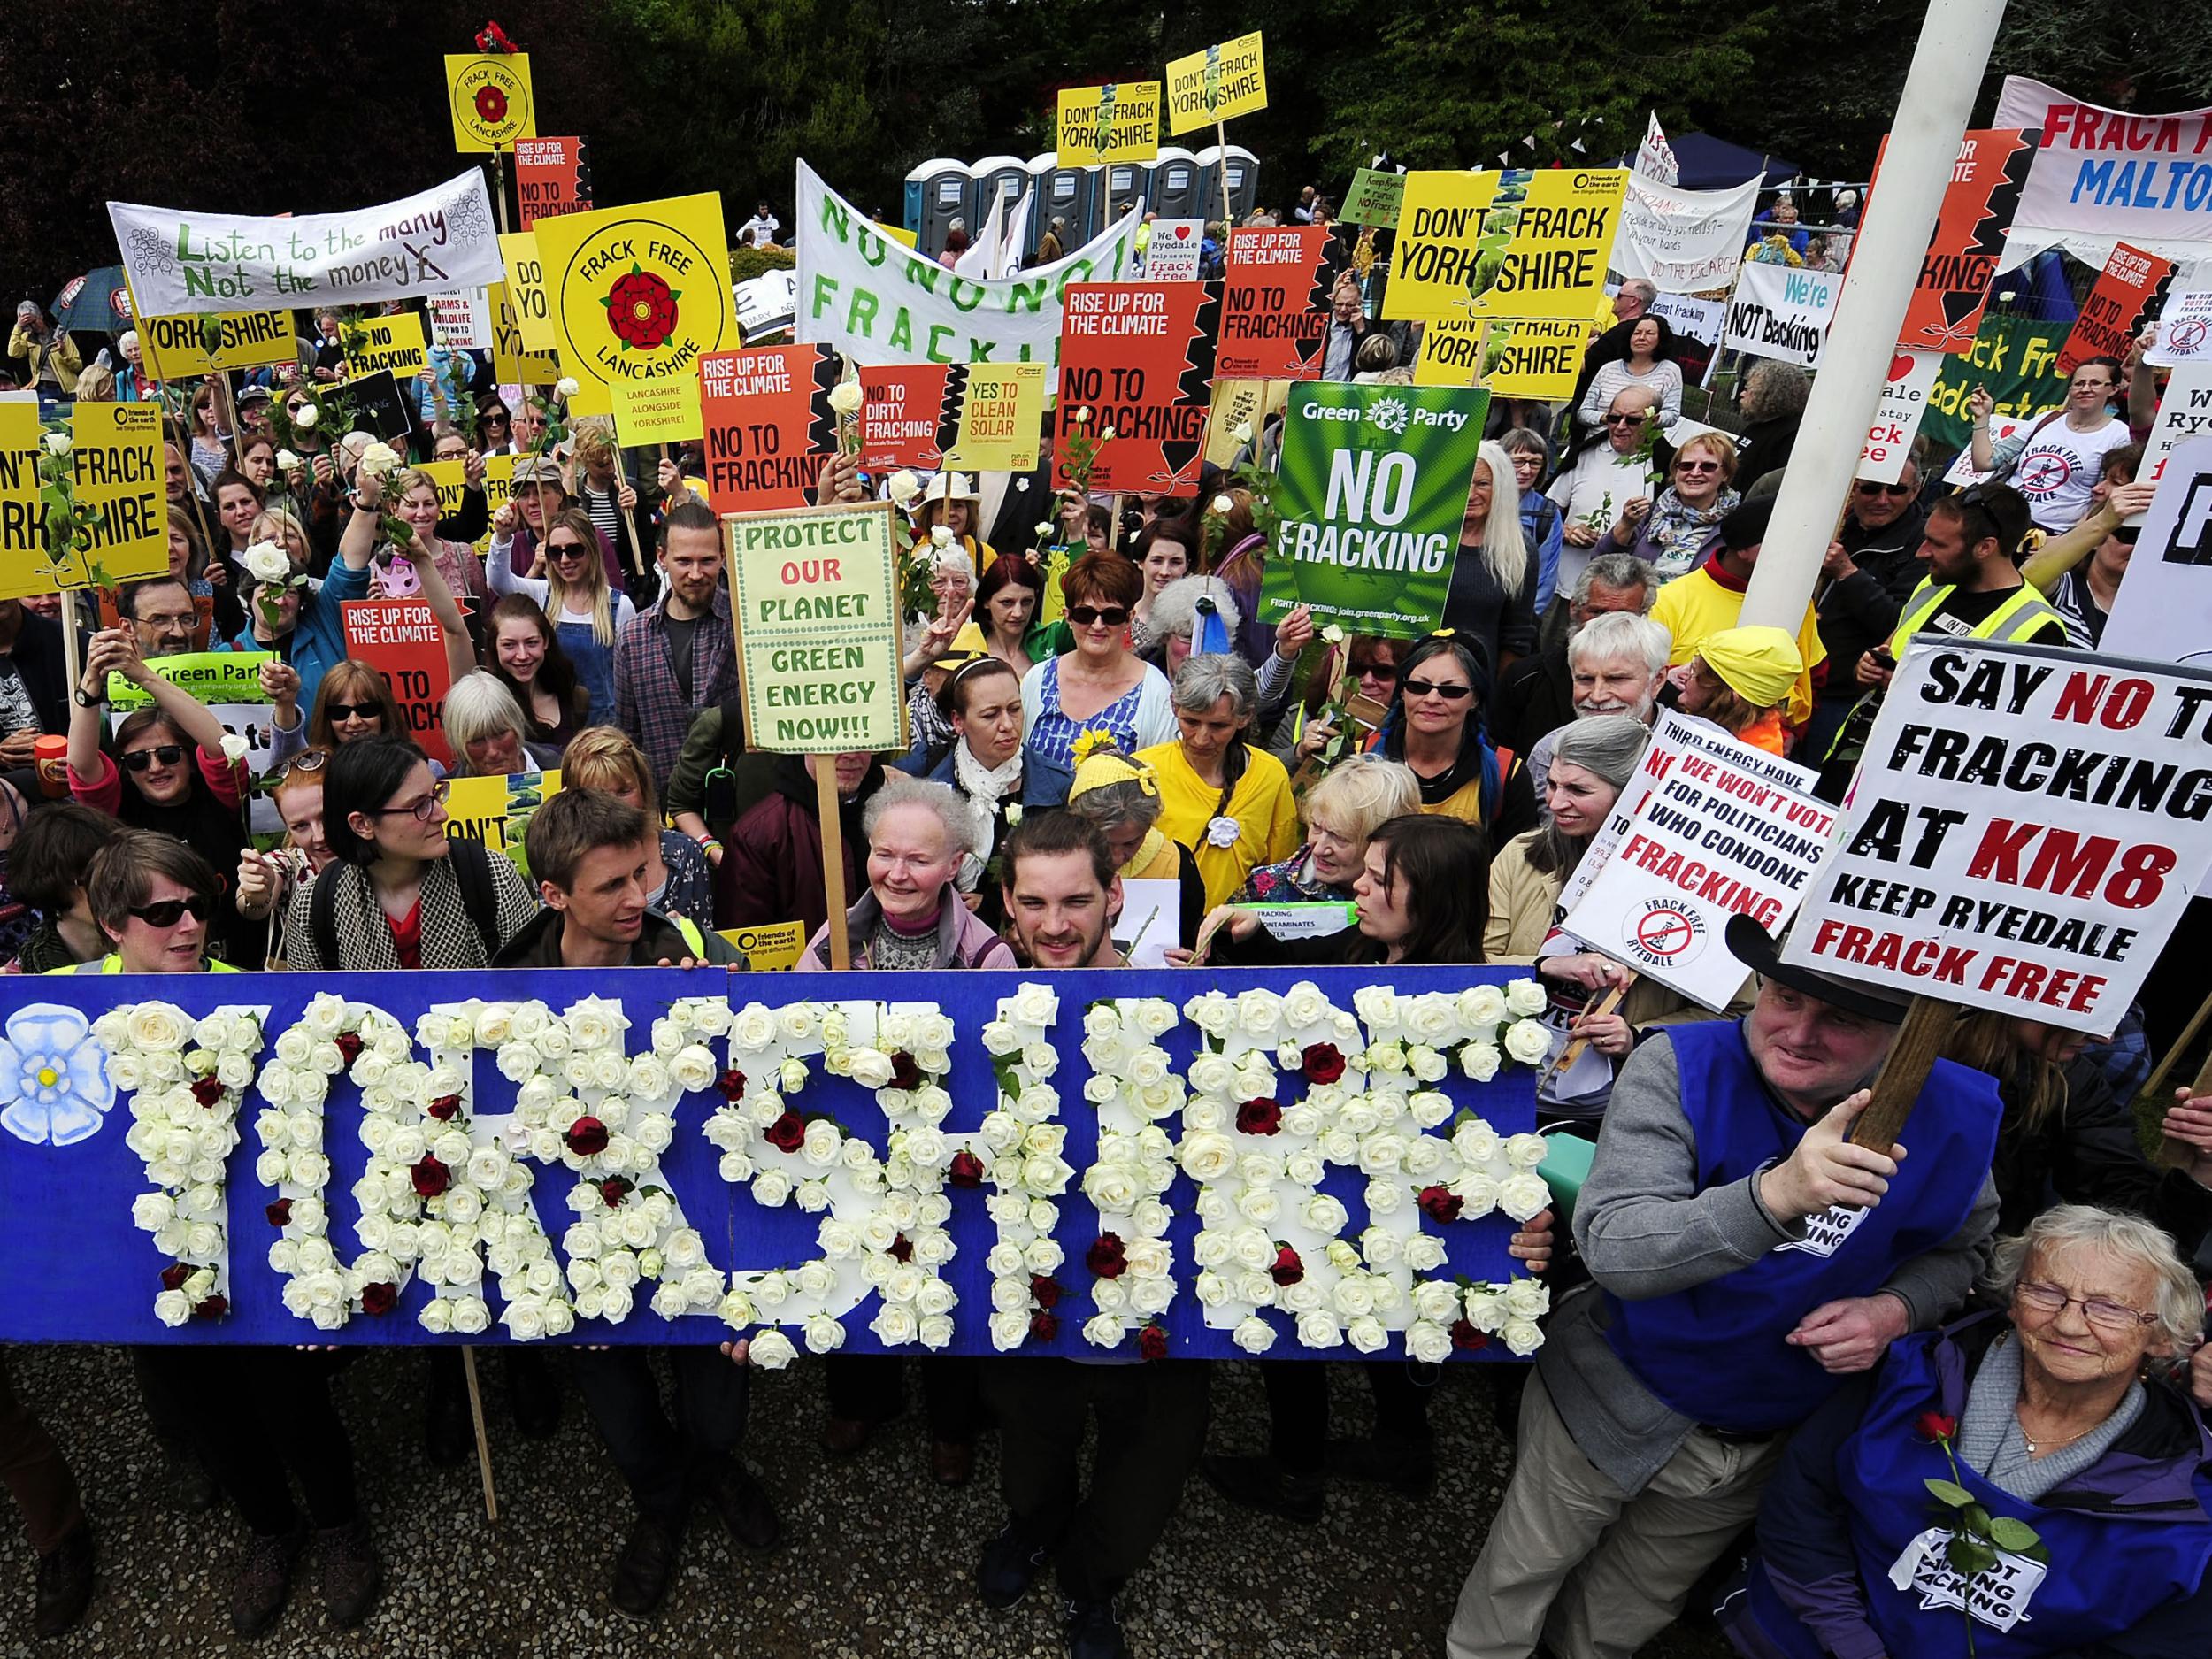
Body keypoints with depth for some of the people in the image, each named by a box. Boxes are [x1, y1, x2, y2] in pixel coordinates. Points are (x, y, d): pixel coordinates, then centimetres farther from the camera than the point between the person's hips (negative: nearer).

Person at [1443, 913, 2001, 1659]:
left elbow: (1956, 1249, 4)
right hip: (1618, 1402, -3)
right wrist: (1774, 1195, -50)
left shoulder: (1957, 1114, -16)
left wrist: (1897, 1308, -19)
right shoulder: (1678, 1066, -27)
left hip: (1768, 1441, 3)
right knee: (1519, 1581, 18)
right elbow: (1610, 1249, -36)